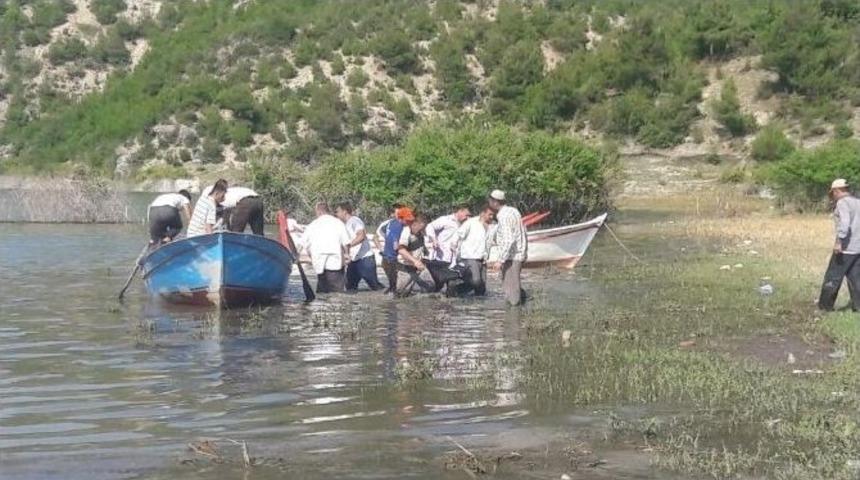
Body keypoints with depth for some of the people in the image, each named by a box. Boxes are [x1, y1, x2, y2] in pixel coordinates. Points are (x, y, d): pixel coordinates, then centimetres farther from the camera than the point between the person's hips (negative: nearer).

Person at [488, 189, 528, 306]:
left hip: (512, 256, -9)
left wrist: (501, 261, -24)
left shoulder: (504, 216, -19)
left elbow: (508, 240, -26)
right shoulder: (512, 210, 9)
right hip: (520, 253, 9)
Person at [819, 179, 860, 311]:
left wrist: (838, 242, -26)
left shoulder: (842, 202, -10)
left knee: (833, 278, 2)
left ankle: (825, 306, 9)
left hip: (846, 247, -8)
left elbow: (844, 223, -24)